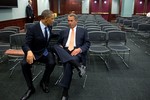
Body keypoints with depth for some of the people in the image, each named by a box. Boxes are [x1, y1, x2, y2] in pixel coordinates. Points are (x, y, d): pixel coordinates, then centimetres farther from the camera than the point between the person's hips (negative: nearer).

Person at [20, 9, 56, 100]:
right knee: (24, 64, -31)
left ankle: (44, 82, 1)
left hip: (47, 51, 3)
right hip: (36, 53, -3)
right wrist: (29, 52, -44)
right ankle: (31, 88, -9)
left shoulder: (49, 26, 1)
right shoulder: (32, 29, -17)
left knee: (52, 63, -29)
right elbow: (26, 44, -23)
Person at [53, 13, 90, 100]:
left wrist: (79, 49, -13)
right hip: (65, 52, 3)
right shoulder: (63, 32, 27)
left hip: (77, 52, -3)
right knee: (55, 46, -30)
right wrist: (59, 47, -3)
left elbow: (87, 43, 8)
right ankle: (77, 64, -40)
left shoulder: (83, 31, 18)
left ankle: (65, 92, -27)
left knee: (69, 64, -36)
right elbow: (58, 43, 23)